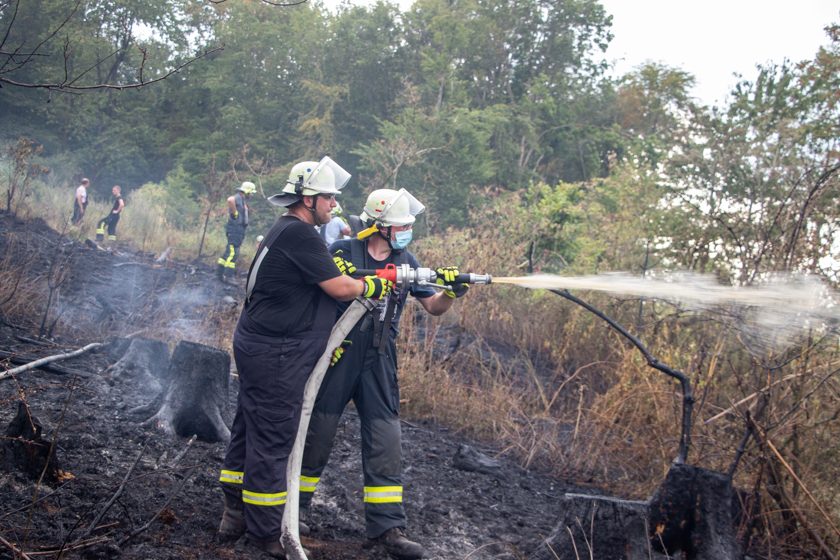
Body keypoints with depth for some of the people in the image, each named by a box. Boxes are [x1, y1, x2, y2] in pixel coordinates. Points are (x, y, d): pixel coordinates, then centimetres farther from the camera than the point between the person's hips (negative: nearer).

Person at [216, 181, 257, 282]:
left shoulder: (242, 200, 20)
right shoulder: (237, 198, -12)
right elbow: (230, 200, -37)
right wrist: (235, 213, -27)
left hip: (238, 231, 10)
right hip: (235, 230, -10)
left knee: (229, 252, 14)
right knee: (233, 253, -11)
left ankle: (219, 273, 20)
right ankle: (229, 276, -11)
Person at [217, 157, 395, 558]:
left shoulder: (286, 231, 14)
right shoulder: (299, 233, -18)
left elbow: (321, 286, 17)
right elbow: (340, 288, -17)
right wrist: (377, 284, -2)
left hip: (258, 346, 10)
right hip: (275, 355, -10)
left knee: (250, 429, 17)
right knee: (272, 439, -1)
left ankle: (235, 514, 29)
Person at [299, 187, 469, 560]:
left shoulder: (406, 262, 7)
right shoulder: (342, 251, -5)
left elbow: (434, 308, 9)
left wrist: (450, 292, -11)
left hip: (379, 361, 3)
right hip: (337, 356, -3)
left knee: (385, 443, 0)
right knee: (316, 434, 6)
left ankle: (387, 528, 6)